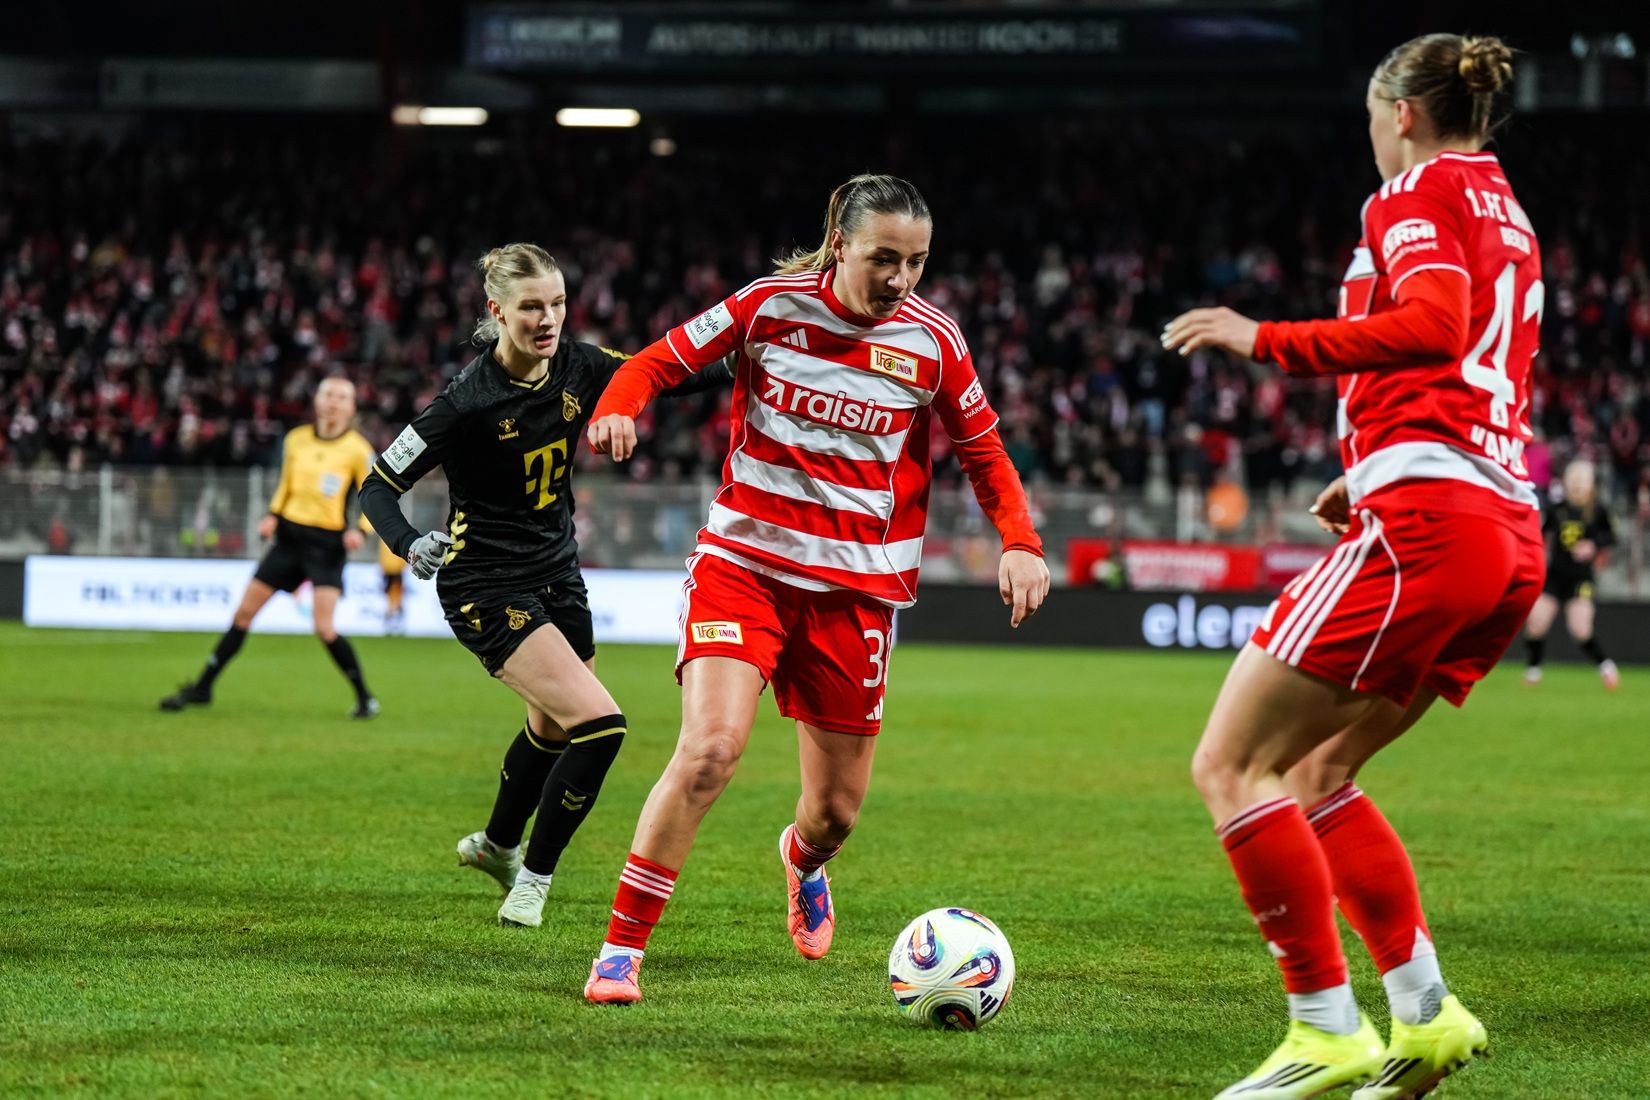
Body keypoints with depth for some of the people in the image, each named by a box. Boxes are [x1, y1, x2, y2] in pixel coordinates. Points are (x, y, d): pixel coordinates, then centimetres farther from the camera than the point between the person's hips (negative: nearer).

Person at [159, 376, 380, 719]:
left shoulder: (358, 449, -7)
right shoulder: (296, 440, 6)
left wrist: (358, 529, -19)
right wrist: (273, 516, 3)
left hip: (329, 543, -5)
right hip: (290, 533, 5)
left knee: (324, 627, -17)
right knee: (244, 611, 5)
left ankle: (365, 699, 0)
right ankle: (202, 688, 15)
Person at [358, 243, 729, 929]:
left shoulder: (578, 369, -6)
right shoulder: (469, 401, -22)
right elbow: (378, 485, -17)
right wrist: (410, 545, -36)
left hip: (557, 575, 7)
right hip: (487, 587, -7)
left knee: (554, 726, 25)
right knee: (598, 723, -19)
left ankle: (496, 845, 52)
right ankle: (533, 879, 0)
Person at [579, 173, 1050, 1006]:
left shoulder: (932, 342, -2)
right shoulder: (771, 305, -6)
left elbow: (983, 447, 10)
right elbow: (663, 359, 3)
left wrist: (1019, 542, -4)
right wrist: (617, 409, -18)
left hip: (856, 586, 2)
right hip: (743, 561, -2)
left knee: (838, 809, 8)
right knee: (710, 749, -23)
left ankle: (802, 860, 48)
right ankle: (622, 949, -12)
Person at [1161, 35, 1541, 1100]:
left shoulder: (1418, 194, -2)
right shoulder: (1508, 215, 24)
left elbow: (1434, 327, -21)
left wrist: (1267, 340, -20)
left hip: (1424, 525, -9)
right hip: (1512, 542, 9)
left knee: (1230, 766, -5)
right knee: (1310, 776, 17)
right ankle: (1424, 1011, 8)